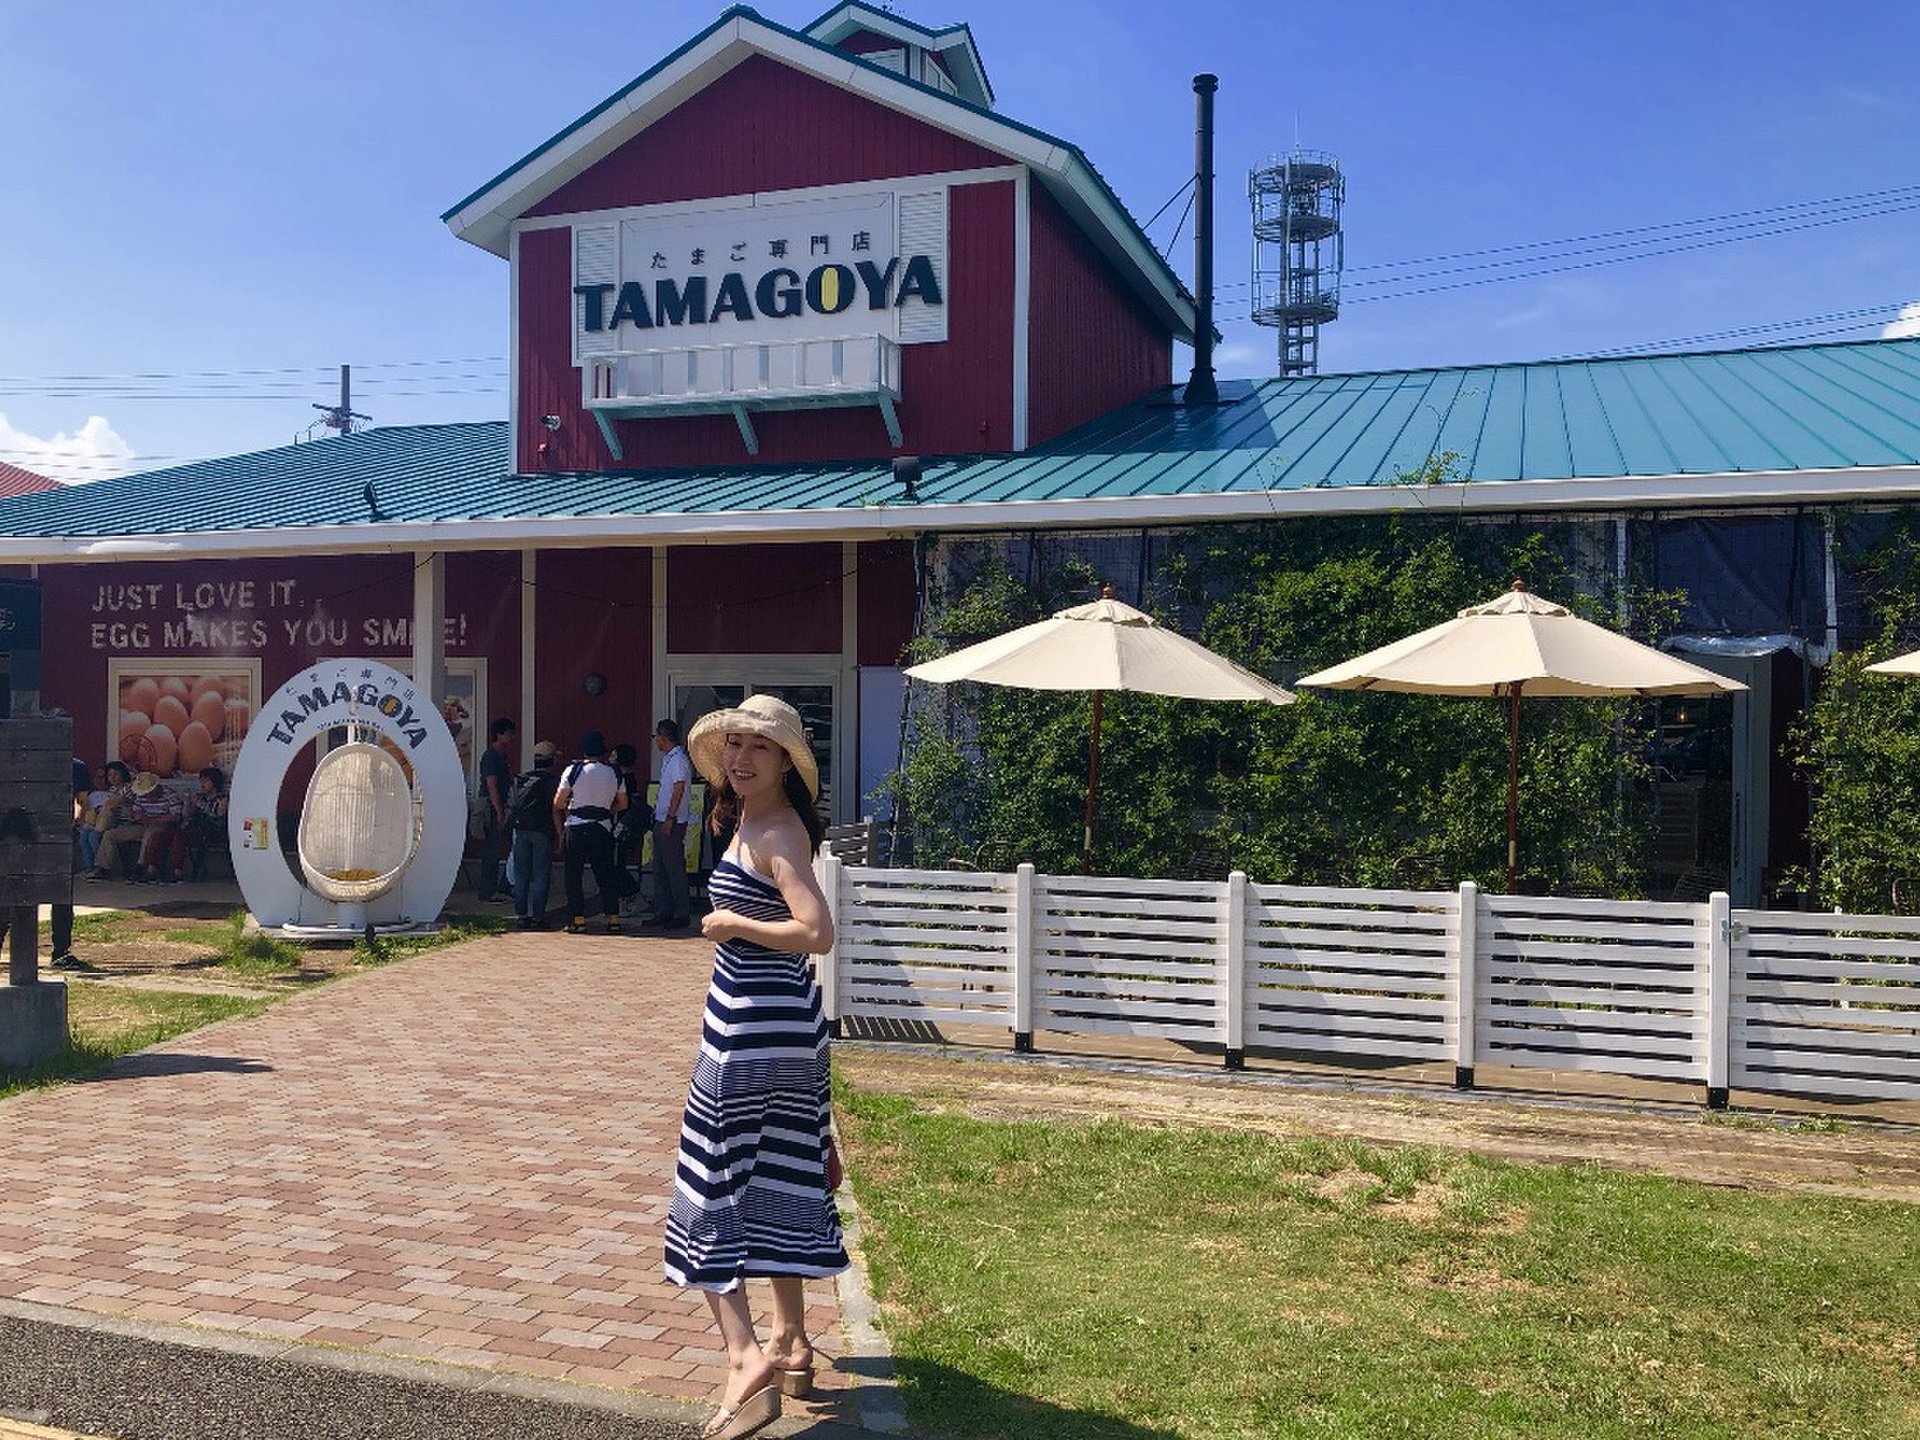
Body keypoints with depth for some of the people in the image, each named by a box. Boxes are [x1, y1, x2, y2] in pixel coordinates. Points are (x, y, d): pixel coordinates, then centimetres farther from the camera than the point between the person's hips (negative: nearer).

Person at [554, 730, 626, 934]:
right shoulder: (614, 773, 4)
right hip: (603, 828, 3)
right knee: (605, 874, 8)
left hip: (575, 827, -3)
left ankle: (578, 919, 2)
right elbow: (622, 803, 10)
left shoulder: (573, 770, -5)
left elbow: (558, 803, -4)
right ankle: (613, 919, 5)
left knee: (573, 874, 5)